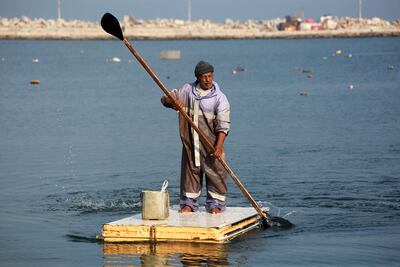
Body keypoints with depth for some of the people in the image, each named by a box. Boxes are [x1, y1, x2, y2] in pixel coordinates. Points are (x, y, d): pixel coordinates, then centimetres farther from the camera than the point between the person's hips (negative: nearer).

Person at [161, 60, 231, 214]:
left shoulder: (219, 97, -6)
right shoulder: (188, 90, 6)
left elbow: (223, 125, -12)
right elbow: (165, 99, 11)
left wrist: (219, 145, -23)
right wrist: (173, 102, -15)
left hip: (211, 141, -3)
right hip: (190, 140, 3)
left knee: (215, 171, -4)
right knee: (190, 169, 8)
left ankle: (216, 203, 6)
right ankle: (189, 202, 16)